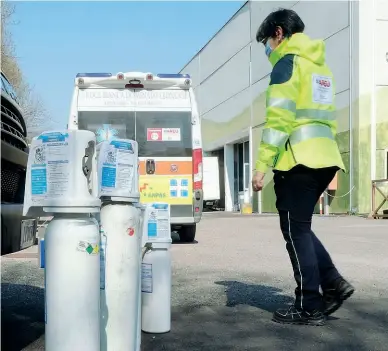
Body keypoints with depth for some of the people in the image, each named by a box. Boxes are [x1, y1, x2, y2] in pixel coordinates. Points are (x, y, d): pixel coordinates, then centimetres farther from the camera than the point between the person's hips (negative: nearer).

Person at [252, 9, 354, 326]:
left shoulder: (288, 62, -4)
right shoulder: (321, 67, 23)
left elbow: (279, 118, -15)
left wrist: (262, 164, -16)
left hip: (298, 158, -9)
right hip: (324, 158, 9)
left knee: (295, 231, -2)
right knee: (300, 227, 17)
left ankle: (310, 307, 2)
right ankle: (333, 284, 8)